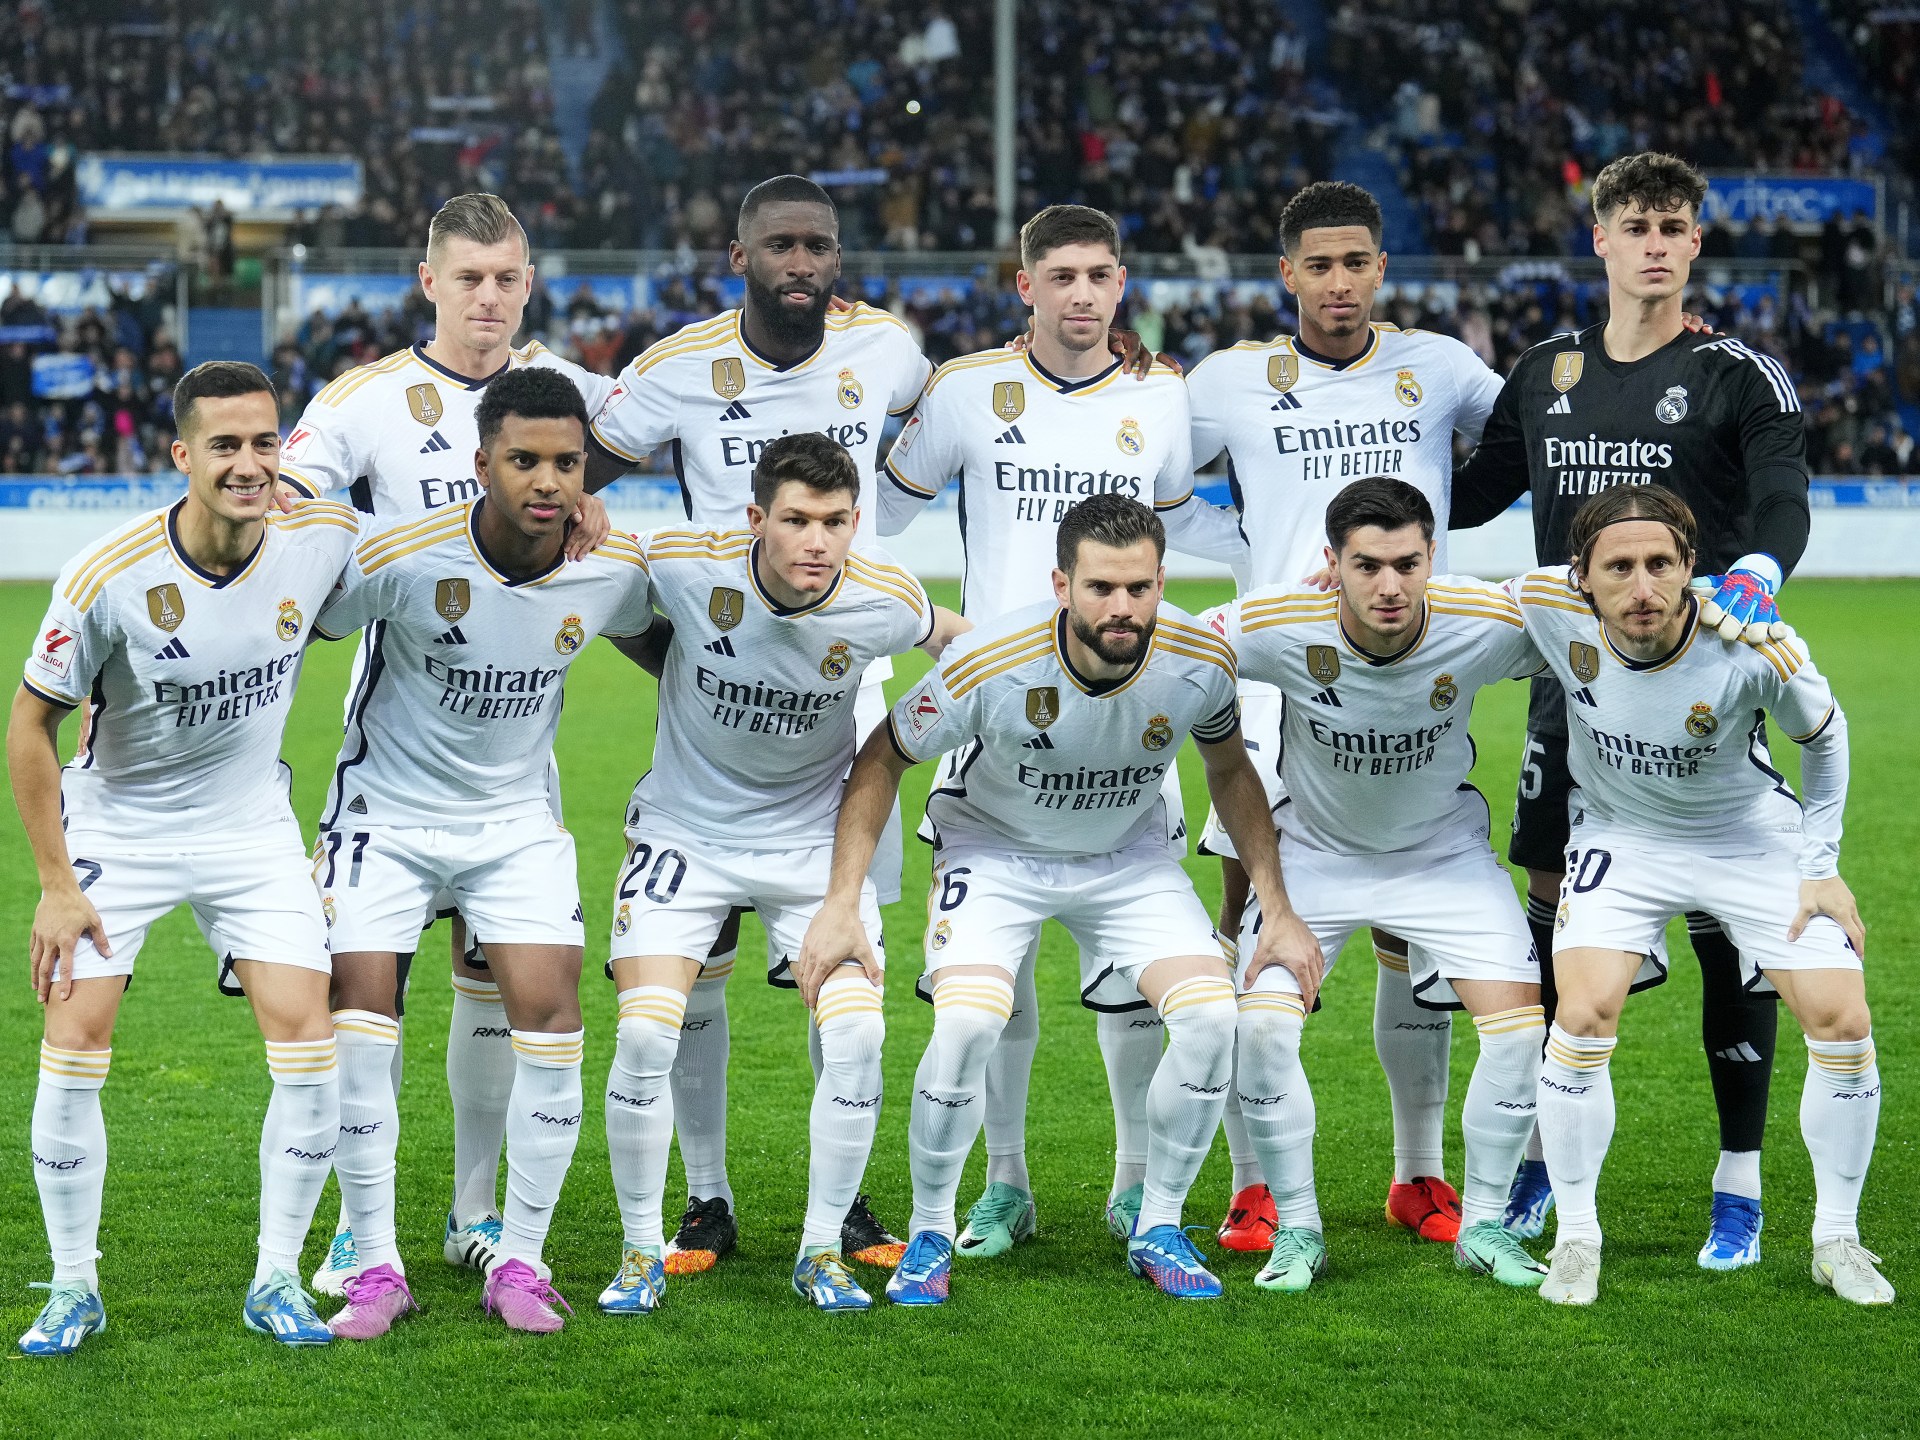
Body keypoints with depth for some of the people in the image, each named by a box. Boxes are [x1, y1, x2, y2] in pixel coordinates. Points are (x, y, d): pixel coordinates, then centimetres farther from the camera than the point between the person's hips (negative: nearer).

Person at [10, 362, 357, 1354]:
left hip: (253, 826, 2)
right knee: (73, 1047, -10)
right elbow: (31, 724, -11)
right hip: (115, 829, -2)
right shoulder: (106, 580, -24)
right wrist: (55, 886, -11)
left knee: (308, 1041, -8)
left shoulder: (321, 539, -15)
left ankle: (276, 1281, 7)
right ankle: (74, 1289, 7)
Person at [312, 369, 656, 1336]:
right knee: (357, 1019, -10)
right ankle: (377, 1268, 3)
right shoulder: (400, 560, -23)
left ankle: (520, 1261, 3)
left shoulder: (614, 571, -12)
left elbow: (651, 641, 12)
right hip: (386, 812, -2)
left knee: (549, 1009, -11)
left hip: (518, 820, 2)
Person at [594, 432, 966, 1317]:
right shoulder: (682, 566, -22)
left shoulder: (884, 603, -18)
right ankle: (641, 1251, 6)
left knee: (856, 1035, -12)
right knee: (646, 1036, -14)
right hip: (684, 830, -1)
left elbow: (951, 640, 7)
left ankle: (822, 1252, 7)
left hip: (815, 836, 1)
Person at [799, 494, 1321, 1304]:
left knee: (1211, 1016, -17)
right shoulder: (992, 666, -30)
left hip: (1128, 857, 3)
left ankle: (1157, 1228, 5)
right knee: (966, 1024, -27)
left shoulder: (1200, 663, -22)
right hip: (995, 849, -3)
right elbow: (882, 759, -13)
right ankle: (929, 1232, -2)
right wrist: (841, 904, -17)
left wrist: (1279, 912, -1)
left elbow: (1230, 771, 1)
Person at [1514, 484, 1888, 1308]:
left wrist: (1822, 865, -4)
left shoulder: (1754, 651, -30)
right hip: (1621, 837, 0)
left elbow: (1823, 735, -7)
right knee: (1582, 1017, -18)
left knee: (1842, 1024, -8)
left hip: (1754, 838, 0)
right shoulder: (1547, 607, -26)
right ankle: (1576, 1238, 0)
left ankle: (1836, 1239, 13)